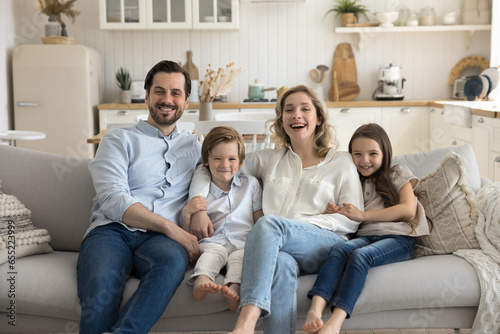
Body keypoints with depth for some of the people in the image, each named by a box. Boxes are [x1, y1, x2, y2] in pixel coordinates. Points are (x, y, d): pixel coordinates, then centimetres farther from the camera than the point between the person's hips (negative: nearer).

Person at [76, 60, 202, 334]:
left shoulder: (194, 145, 29)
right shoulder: (119, 140, 16)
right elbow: (113, 201, 1)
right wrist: (170, 227, -11)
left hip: (159, 240, 2)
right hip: (112, 231, -1)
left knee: (173, 260, -38)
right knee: (101, 285, -38)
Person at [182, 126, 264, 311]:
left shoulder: (251, 184, 20)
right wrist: (186, 214, -5)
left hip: (243, 242, 1)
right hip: (213, 240, 0)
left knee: (240, 256, -33)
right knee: (215, 251, -34)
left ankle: (233, 288, -58)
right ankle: (201, 280, -60)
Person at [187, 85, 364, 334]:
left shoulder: (342, 162, 19)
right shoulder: (267, 159, 25)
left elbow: (351, 220, 10)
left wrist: (303, 222, -6)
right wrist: (197, 207, 5)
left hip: (325, 246, -1)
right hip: (277, 247, 2)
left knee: (270, 222, -34)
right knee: (281, 264, -38)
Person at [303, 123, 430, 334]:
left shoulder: (398, 173, 17)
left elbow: (408, 209, 1)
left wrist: (362, 215, -7)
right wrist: (334, 212, -1)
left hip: (398, 238, -3)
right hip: (365, 236, 3)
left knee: (361, 255, -35)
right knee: (339, 248, -32)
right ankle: (316, 308, -51)